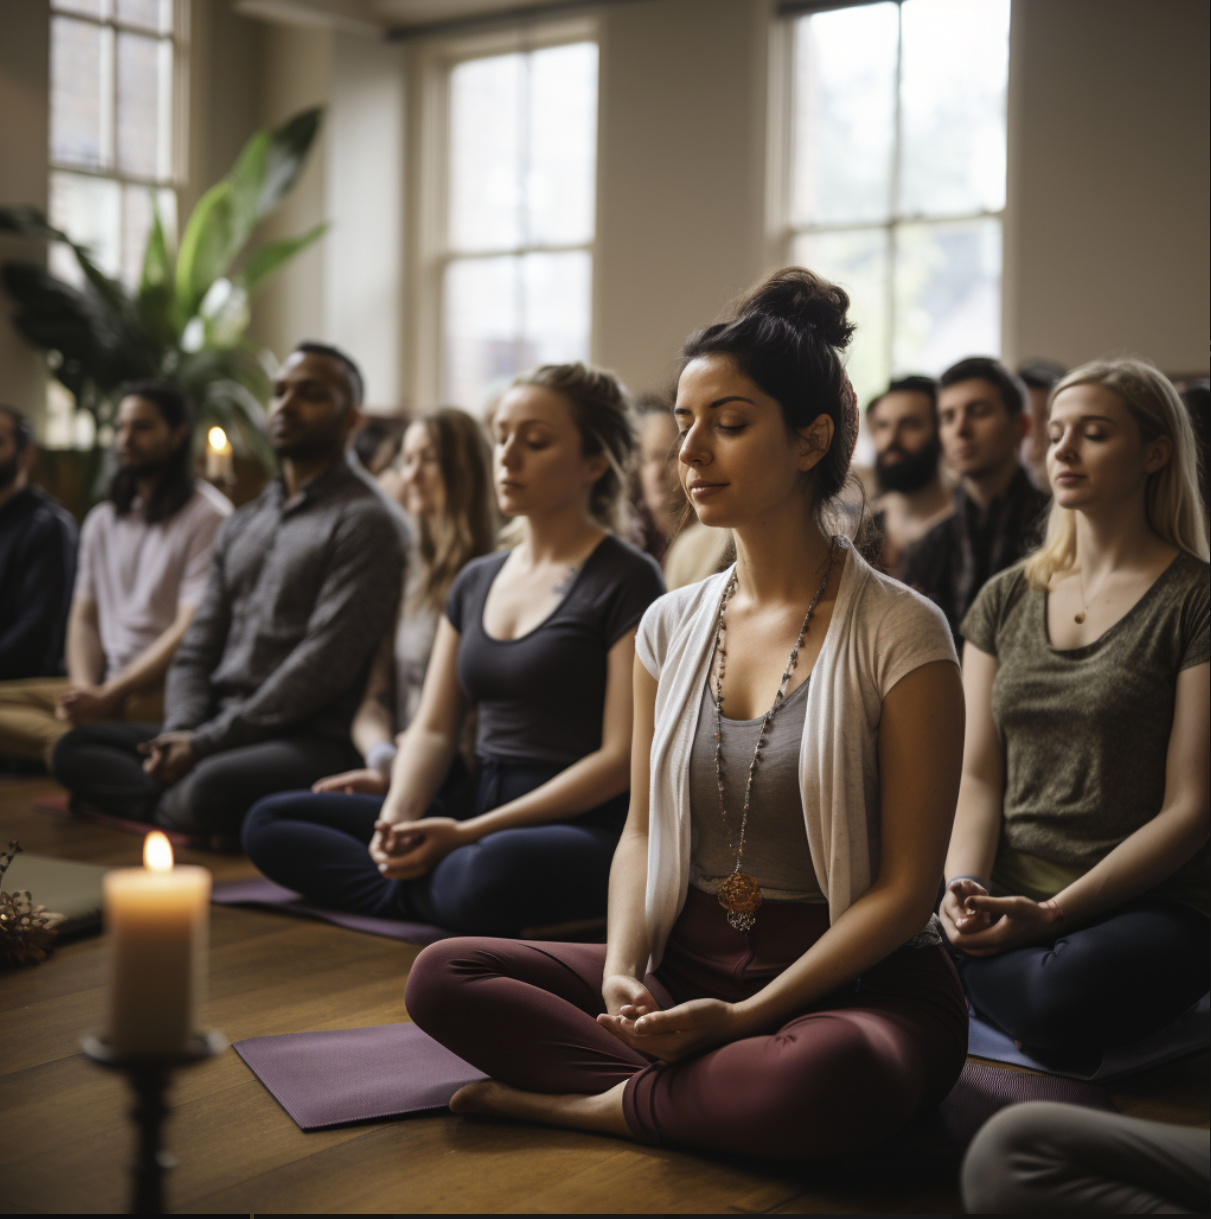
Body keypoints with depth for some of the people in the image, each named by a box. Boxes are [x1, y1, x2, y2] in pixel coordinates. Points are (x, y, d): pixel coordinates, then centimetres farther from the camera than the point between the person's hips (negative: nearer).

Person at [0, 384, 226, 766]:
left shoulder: (208, 517, -4)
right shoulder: (101, 521, 19)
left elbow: (190, 632, -12)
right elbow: (84, 618, 15)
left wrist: (106, 697, -17)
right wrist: (84, 690, -6)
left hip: (169, 689, -7)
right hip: (106, 684, 7)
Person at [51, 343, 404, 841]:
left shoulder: (361, 521, -6)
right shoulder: (243, 524, 21)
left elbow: (323, 665, -15)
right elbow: (197, 647, 16)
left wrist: (205, 743, -16)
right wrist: (182, 730, -6)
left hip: (314, 739, -9)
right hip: (220, 730, 9)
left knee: (213, 786, -38)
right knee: (74, 748, -6)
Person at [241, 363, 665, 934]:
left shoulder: (626, 581, -5)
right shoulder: (476, 580, 17)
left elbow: (622, 757, -12)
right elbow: (431, 728, 13)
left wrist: (469, 833, -18)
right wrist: (397, 817, -10)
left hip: (580, 825, -7)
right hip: (474, 805, 7)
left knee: (494, 871, -41)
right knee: (269, 823, -8)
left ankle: (414, 892, -12)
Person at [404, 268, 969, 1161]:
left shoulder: (899, 633, -9)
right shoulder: (672, 625, 8)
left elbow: (906, 886, -10)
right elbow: (642, 829, 11)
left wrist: (747, 1015, -19)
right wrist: (622, 971, -9)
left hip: (853, 982, -4)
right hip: (686, 963, 5)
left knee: (828, 1080, -39)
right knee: (442, 976, -12)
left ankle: (596, 1102, -13)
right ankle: (711, 1090, -15)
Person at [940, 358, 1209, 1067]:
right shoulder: (1006, 599, 15)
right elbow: (977, 775, 11)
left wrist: (1055, 912, -16)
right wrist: (964, 888, -10)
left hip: (1149, 904, -3)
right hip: (1008, 903, 4)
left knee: (1067, 992, -35)